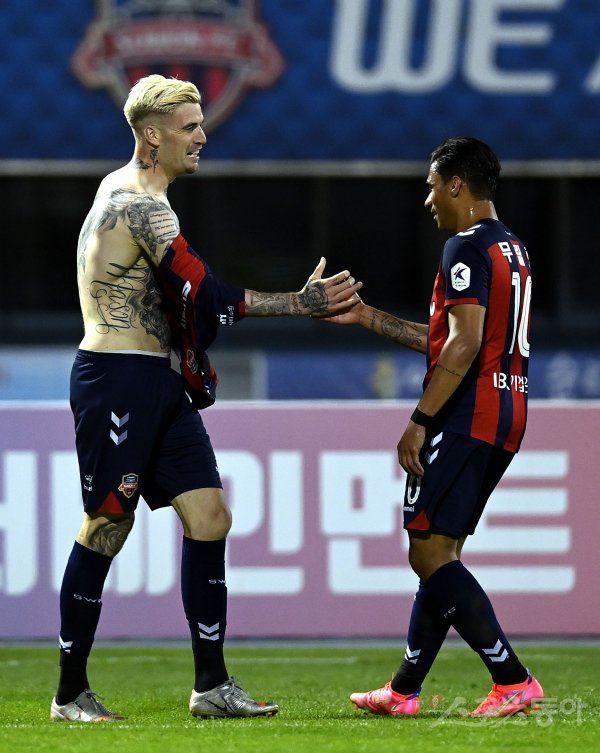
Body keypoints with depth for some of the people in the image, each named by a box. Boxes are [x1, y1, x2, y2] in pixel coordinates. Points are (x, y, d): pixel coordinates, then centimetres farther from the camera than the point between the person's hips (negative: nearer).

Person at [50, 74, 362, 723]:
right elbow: (205, 296, -23)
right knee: (107, 527, -4)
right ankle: (70, 694, 4)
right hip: (117, 378, -10)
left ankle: (211, 685, 5)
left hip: (157, 382, 10)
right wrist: (299, 303, -18)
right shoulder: (142, 205, -16)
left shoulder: (123, 189, 17)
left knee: (209, 516, 4)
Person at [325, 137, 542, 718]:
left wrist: (420, 421, -20)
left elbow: (464, 344, -21)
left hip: (465, 418, -10)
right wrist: (370, 319, 29)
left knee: (429, 552, -10)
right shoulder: (512, 249, 19)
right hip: (506, 417, 10)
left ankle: (513, 680, -17)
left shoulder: (467, 248, -11)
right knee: (439, 553, 14)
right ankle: (404, 690, 19)